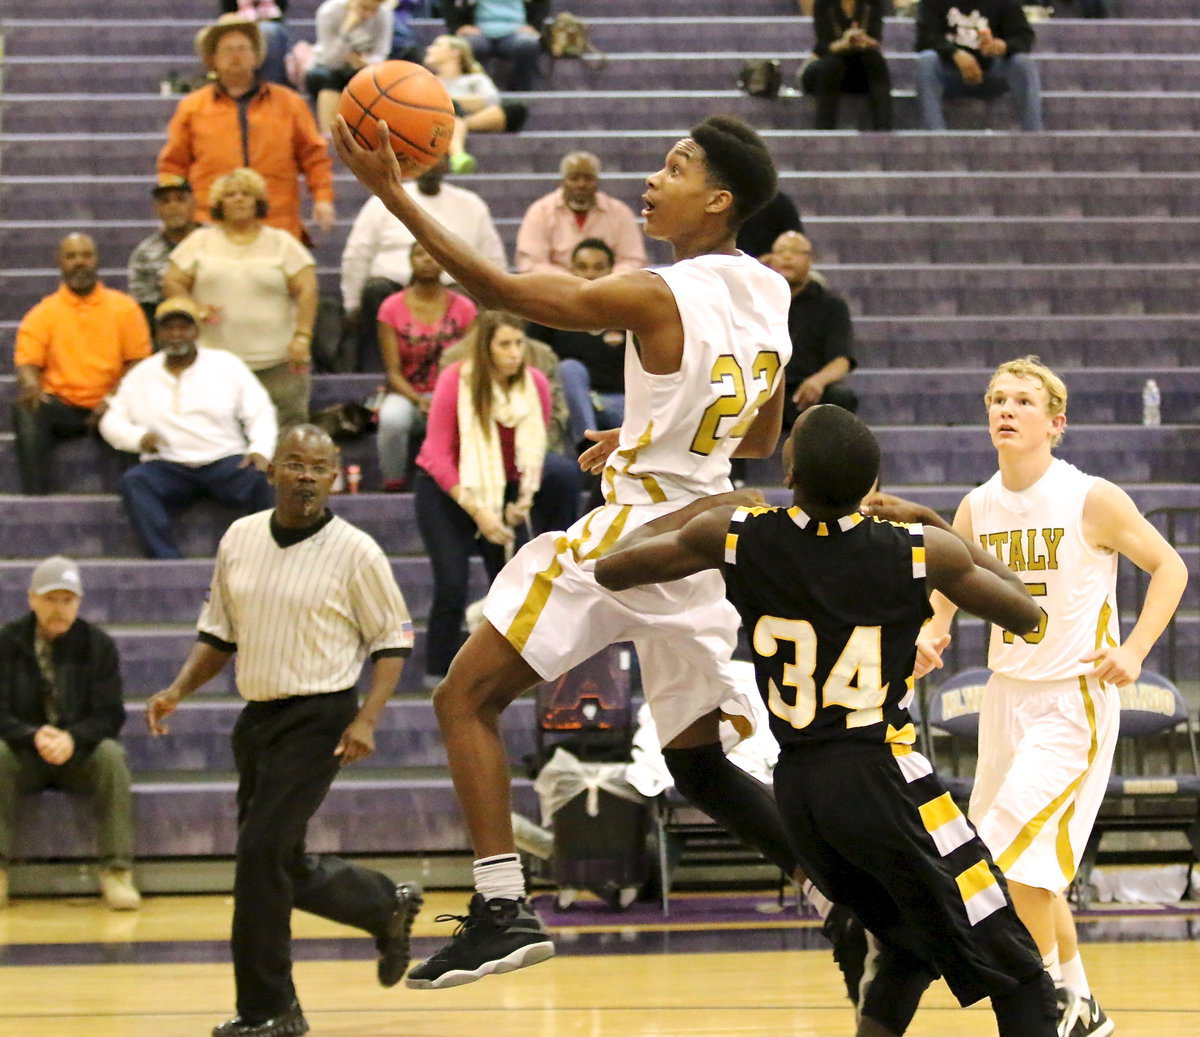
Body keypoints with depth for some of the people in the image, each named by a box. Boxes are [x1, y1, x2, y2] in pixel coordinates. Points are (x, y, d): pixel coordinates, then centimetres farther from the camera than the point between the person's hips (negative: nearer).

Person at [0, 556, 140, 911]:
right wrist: (34, 736, -29)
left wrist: (72, 738, -28)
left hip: (80, 752, 0)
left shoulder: (98, 645, -1)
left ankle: (116, 872, -29)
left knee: (111, 755, -32)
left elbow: (111, 715, -7)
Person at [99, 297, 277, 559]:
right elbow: (111, 422, 15)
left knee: (258, 479, -34)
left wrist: (260, 450, -13)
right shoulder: (141, 375, 15)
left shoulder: (226, 365, 11)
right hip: (168, 469, 1)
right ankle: (167, 560, -40)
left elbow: (260, 413, 7)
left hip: (225, 462, -1)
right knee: (133, 480, -32)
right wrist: (139, 438, -7)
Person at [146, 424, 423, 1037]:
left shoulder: (355, 552, -8)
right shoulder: (239, 539, 6)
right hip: (258, 715, 6)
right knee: (283, 866, 11)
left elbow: (393, 639, -3)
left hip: (319, 718, -6)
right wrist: (179, 691, 3)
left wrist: (367, 718, -14)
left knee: (261, 852, -14)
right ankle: (387, 906, 39)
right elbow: (219, 632, 16)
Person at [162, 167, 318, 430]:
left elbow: (307, 289, 2)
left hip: (278, 363, -1)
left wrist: (302, 337, -10)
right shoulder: (200, 242, 13)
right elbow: (172, 282, 10)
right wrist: (195, 309, -9)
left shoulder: (281, 243, 9)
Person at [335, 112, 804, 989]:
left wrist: (394, 195, -17)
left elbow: (504, 291, -17)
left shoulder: (660, 297, -15)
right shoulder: (769, 296, 8)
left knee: (468, 699, -2)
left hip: (632, 529, -8)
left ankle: (503, 908, -12)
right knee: (697, 758, 20)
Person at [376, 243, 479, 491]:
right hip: (407, 394, 0)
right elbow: (393, 371, -3)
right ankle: (393, 480, -14)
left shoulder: (463, 308, 4)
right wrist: (420, 401, -21)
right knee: (392, 419, -37)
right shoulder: (392, 308, 1)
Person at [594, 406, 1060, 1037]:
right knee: (1017, 973, -1)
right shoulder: (922, 551, -8)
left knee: (909, 950, 26)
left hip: (796, 790, 5)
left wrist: (694, 509, 25)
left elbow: (611, 569, 12)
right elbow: (1025, 614, 10)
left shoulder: (731, 536, -3)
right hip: (882, 775, -5)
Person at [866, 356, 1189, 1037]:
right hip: (1007, 694, 7)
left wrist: (1134, 649, -17)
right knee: (1029, 866, 13)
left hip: (1075, 700, -6)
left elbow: (1169, 567, -5)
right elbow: (946, 593, 14)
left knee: (1022, 860, -16)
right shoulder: (977, 507, 2)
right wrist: (930, 637, -8)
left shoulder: (1093, 500, -14)